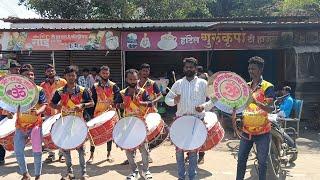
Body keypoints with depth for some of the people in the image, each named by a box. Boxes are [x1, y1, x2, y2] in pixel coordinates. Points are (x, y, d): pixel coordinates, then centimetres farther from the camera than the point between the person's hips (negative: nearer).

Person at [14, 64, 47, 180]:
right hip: (20, 124, 3)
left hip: (35, 124, -3)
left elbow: (44, 105, -11)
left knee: (37, 151, 0)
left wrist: (38, 112, -32)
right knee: (18, 151, 5)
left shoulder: (39, 90, -4)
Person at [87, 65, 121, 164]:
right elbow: (93, 101, 3)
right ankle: (91, 155, 13)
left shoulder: (113, 86, 0)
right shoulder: (95, 86, 4)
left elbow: (118, 99, -7)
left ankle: (109, 154, 22)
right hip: (97, 113, 1)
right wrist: (91, 113, -2)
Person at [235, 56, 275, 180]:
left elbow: (270, 109, -21)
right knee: (241, 159, 11)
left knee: (262, 162, 6)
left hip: (262, 131, -5)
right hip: (246, 130, 5)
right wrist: (234, 115, -1)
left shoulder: (267, 87, -10)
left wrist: (255, 101, -35)